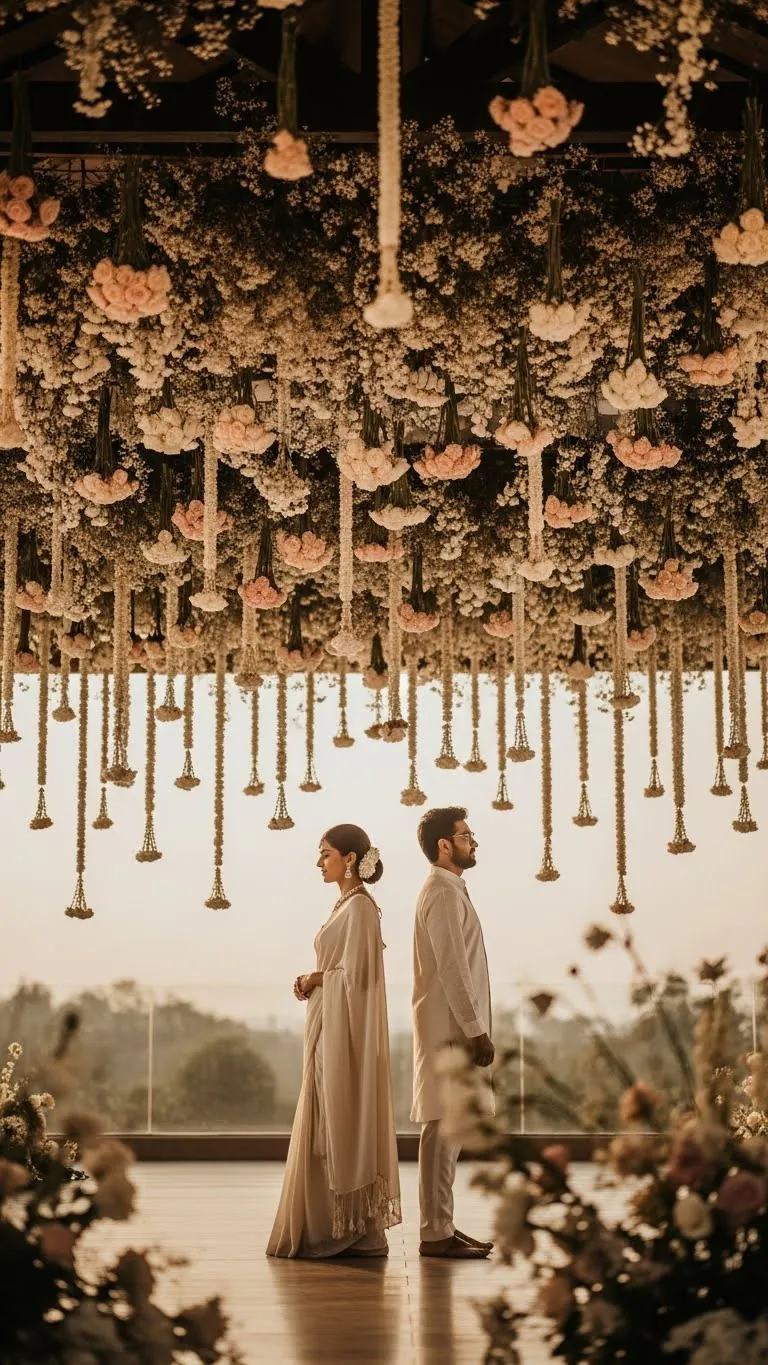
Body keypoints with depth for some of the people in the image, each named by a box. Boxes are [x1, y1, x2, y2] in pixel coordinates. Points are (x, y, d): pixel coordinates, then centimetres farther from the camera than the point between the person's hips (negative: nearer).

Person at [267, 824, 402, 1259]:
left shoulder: (360, 906, -13)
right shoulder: (348, 905, 16)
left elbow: (355, 974, -20)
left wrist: (315, 979, -7)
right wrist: (314, 981, 2)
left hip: (345, 1032, -10)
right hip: (331, 1031, 10)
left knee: (342, 1126, -5)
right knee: (332, 1130, 11)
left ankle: (357, 1233, 1)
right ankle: (344, 1232, 15)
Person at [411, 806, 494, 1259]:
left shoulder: (450, 891, 18)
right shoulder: (443, 894, -13)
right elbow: (452, 970, -19)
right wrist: (476, 1031, -19)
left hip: (455, 1029, 10)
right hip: (450, 1029, -10)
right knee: (443, 1128, -7)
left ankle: (442, 1226, 17)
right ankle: (436, 1233, -4)